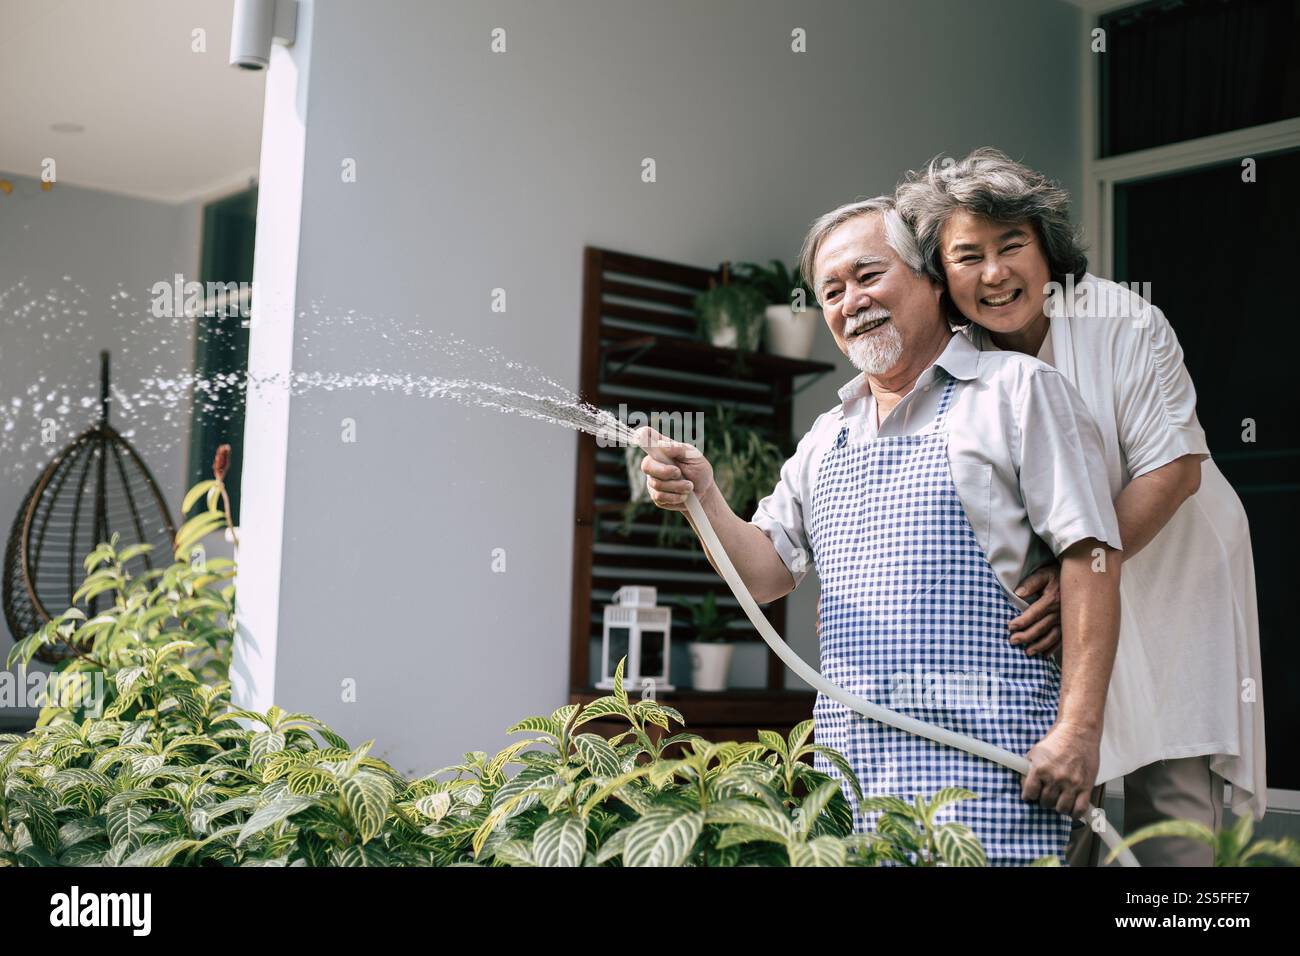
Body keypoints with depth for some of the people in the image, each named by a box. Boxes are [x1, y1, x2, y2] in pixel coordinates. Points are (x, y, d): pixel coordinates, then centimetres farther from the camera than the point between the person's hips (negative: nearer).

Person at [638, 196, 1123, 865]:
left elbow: (1089, 554, -8)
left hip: (978, 748, -5)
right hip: (848, 756, 6)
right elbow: (767, 572, 16)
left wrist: (1078, 727, -16)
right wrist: (703, 500, -3)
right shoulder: (827, 438, 20)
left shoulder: (1015, 388, 0)